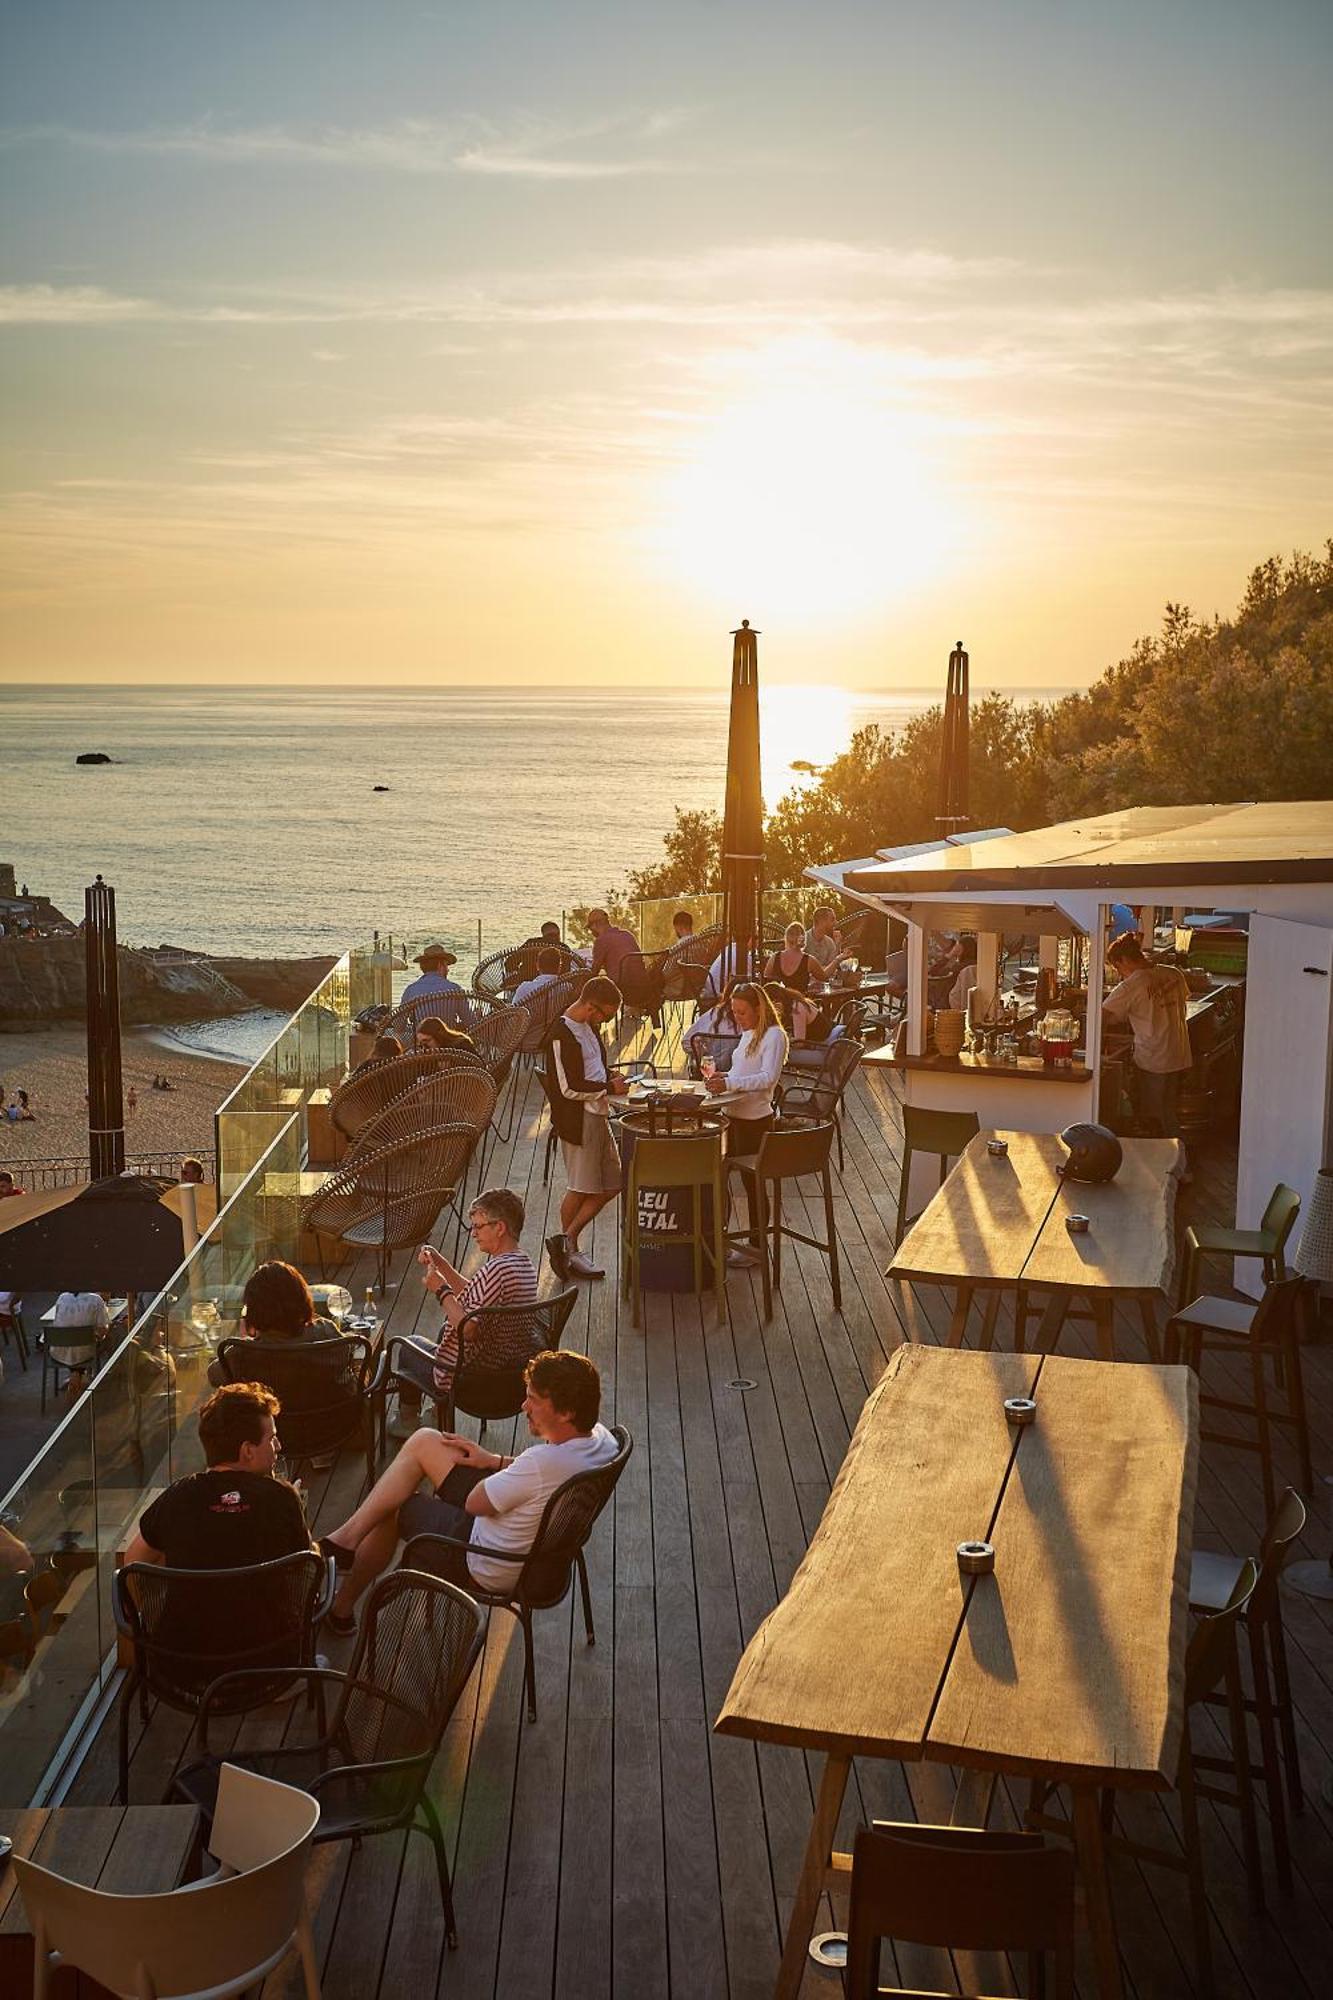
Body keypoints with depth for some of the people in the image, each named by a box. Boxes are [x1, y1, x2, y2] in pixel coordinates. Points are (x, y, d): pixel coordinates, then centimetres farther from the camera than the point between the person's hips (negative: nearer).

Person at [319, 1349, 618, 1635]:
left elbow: (474, 1503, -23)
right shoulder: (601, 1437, -13)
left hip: (484, 1571, -8)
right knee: (424, 1441, 7)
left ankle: (342, 1607, 37)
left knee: (389, 1508, 16)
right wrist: (496, 1461, 5)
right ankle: (348, 1537, 13)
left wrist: (498, 1465, -5)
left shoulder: (542, 1463, -39)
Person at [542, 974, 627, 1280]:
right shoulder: (562, 1036, -18)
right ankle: (570, 1251, 13)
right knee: (581, 1188, 0)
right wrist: (609, 1088, -13)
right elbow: (570, 1088, -20)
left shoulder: (588, 1028, 12)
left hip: (597, 1115, 9)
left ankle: (567, 1241, 14)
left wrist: (611, 1080, 6)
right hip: (577, 1120, -9)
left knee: (611, 1185, 9)